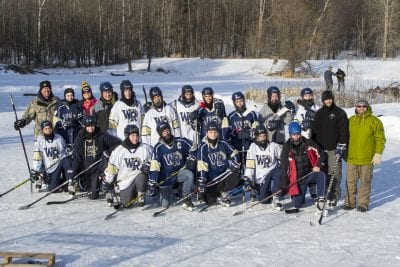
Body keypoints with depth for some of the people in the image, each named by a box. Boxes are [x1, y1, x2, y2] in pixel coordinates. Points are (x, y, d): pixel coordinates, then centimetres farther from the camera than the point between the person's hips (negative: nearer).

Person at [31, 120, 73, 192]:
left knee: (67, 160, -37)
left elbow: (65, 153, 7)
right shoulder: (40, 141, -3)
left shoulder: (59, 138, 0)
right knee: (52, 189, -15)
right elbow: (37, 157, -3)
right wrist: (35, 171, -6)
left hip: (60, 161, 0)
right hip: (50, 167, 0)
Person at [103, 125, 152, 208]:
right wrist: (107, 182, 7)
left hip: (139, 177, 0)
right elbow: (111, 167, 5)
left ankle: (140, 197, -11)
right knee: (126, 204, -11)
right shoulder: (119, 150, -2)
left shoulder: (145, 148, -2)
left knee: (141, 177, -35)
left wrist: (147, 166, -16)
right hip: (125, 181, 0)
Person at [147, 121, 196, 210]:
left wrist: (191, 159, -4)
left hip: (179, 172, 1)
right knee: (165, 205, 1)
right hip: (166, 178, -1)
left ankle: (187, 200, -16)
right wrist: (152, 184, -25)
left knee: (190, 175, -32)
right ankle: (163, 191, 36)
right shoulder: (158, 148, -14)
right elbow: (154, 166, -20)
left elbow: (192, 148, 11)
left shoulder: (180, 142, -8)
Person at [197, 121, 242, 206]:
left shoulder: (223, 144, 2)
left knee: (236, 178, -29)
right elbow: (201, 165, -16)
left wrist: (234, 164, -5)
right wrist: (201, 181, -23)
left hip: (224, 173, 3)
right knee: (210, 200, -15)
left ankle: (222, 191, -2)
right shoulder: (203, 147, -9)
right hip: (210, 176, -3)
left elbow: (234, 154, 13)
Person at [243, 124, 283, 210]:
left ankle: (276, 198, -26)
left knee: (278, 172, -35)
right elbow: (249, 165, -9)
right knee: (263, 200, -8)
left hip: (273, 172, 0)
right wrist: (247, 179, -14)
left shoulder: (274, 146, -3)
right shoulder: (253, 147, -5)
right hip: (260, 177, 0)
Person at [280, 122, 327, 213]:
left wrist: (317, 166, -13)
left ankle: (320, 200, -30)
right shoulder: (287, 148, -3)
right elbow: (284, 167, -1)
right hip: (298, 178, 1)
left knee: (321, 176, -35)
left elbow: (321, 154, 4)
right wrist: (284, 183, -4)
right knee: (297, 204, -1)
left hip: (310, 173, 0)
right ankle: (298, 195, 35)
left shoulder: (308, 143, -4)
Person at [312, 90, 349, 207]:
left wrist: (341, 146, -12)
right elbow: (314, 130, 17)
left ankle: (334, 197, 0)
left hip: (334, 149, -4)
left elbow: (344, 131, -5)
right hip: (320, 148, 4)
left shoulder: (340, 113, -1)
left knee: (335, 173, -5)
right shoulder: (319, 113, 13)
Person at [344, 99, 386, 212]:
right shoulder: (351, 120, 8)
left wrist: (378, 154, -10)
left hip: (367, 159, -3)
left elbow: (380, 139, -3)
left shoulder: (375, 121, -3)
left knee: (365, 182, 4)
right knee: (350, 181, 6)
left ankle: (363, 203, 14)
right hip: (352, 158, 3)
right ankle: (350, 202, 16)